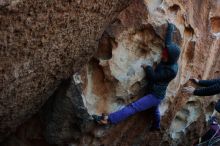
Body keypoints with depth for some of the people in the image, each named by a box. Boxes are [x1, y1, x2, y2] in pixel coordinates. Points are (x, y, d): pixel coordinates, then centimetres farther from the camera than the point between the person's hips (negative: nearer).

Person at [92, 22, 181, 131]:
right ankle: (156, 127, 62)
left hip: (156, 95, -9)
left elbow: (154, 76, -23)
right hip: (154, 92, 10)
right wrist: (170, 27, 15)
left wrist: (147, 68, -7)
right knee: (154, 109, 35)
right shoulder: (169, 59, -7)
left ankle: (109, 119, -34)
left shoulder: (172, 70, -29)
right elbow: (168, 42, 6)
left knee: (133, 107, -22)